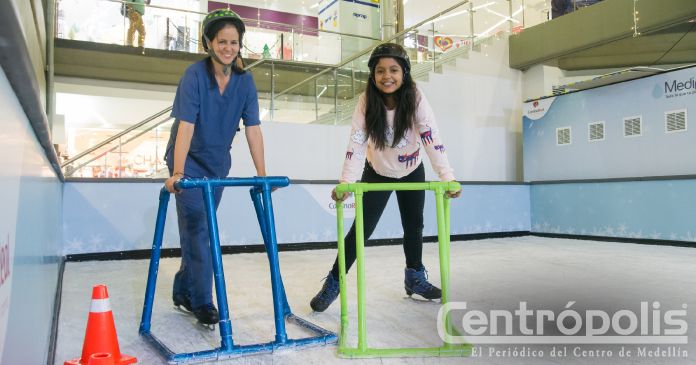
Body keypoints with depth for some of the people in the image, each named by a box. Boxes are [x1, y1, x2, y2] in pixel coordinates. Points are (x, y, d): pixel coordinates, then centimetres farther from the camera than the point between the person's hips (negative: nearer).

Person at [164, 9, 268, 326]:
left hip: (217, 163, 5)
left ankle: (183, 291, 29)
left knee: (201, 229, 12)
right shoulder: (195, 75, -19)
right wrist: (177, 173, -37)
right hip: (189, 160, -4)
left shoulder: (244, 80, -6)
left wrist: (262, 175, -14)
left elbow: (253, 129, -9)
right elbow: (185, 126, -28)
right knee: (197, 228, -8)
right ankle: (202, 302, 2)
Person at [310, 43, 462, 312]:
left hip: (411, 173, 2)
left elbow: (432, 139, -34)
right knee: (362, 229, -6)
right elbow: (356, 143, -30)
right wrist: (346, 182, -43)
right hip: (377, 173, -1)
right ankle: (333, 283, 7)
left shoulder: (416, 99, -26)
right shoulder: (366, 101, -25)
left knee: (414, 226, 10)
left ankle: (415, 278, 32)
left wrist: (447, 177, -46)